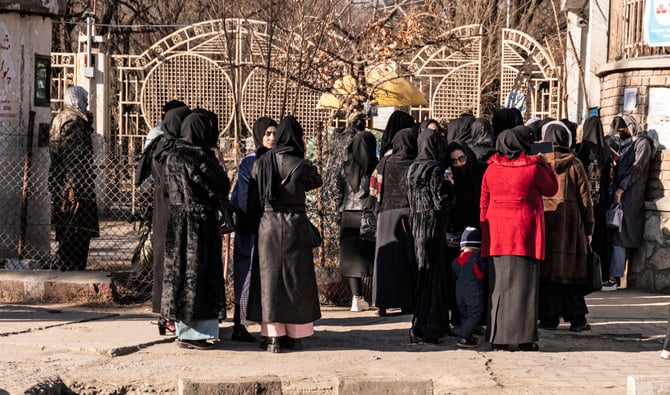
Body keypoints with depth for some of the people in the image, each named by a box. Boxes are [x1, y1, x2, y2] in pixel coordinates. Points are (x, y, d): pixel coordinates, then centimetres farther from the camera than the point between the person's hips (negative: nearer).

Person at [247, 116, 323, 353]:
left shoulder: (260, 164, -1)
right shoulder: (301, 165, -10)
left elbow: (253, 201, 2)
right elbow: (316, 182, 11)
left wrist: (259, 222, 13)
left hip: (268, 226, 2)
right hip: (295, 226, -2)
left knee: (270, 279, 7)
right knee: (296, 279, 7)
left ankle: (273, 336, 3)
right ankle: (294, 335, 10)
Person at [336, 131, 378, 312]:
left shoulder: (345, 167, 3)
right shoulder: (376, 167, -6)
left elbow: (339, 193, 6)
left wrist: (339, 215, 15)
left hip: (349, 217, 2)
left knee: (351, 256, 5)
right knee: (370, 254, 5)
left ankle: (357, 297, -2)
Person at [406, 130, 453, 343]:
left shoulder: (413, 169, 10)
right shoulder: (434, 170, -14)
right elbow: (441, 202, -17)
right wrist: (449, 187, -1)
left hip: (416, 226, 8)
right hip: (432, 227, -8)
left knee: (422, 275, 15)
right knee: (430, 276, -3)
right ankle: (422, 330, -3)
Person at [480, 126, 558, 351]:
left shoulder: (492, 169, 4)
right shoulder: (533, 168, -7)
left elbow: (484, 203, 8)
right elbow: (551, 189, 9)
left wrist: (485, 230, 16)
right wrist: (545, 165, 19)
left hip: (497, 234, 3)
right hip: (525, 232, -3)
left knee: (499, 284, 7)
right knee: (524, 284, 0)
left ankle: (498, 338, 7)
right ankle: (525, 338, -2)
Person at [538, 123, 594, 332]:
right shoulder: (574, 165, 1)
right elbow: (585, 198, 2)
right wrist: (588, 228, 9)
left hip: (542, 219, 0)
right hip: (569, 222, 0)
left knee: (546, 269, 3)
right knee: (570, 268, 4)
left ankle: (549, 318, 3)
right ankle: (577, 319, 4)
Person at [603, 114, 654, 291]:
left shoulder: (642, 143, -5)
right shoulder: (624, 143, 21)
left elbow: (636, 170, -12)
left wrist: (620, 190, -16)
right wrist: (613, 188, 9)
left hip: (629, 196, -8)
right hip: (617, 193, 8)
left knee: (618, 237, -11)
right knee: (613, 235, 3)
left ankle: (614, 278, -11)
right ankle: (613, 275, 4)